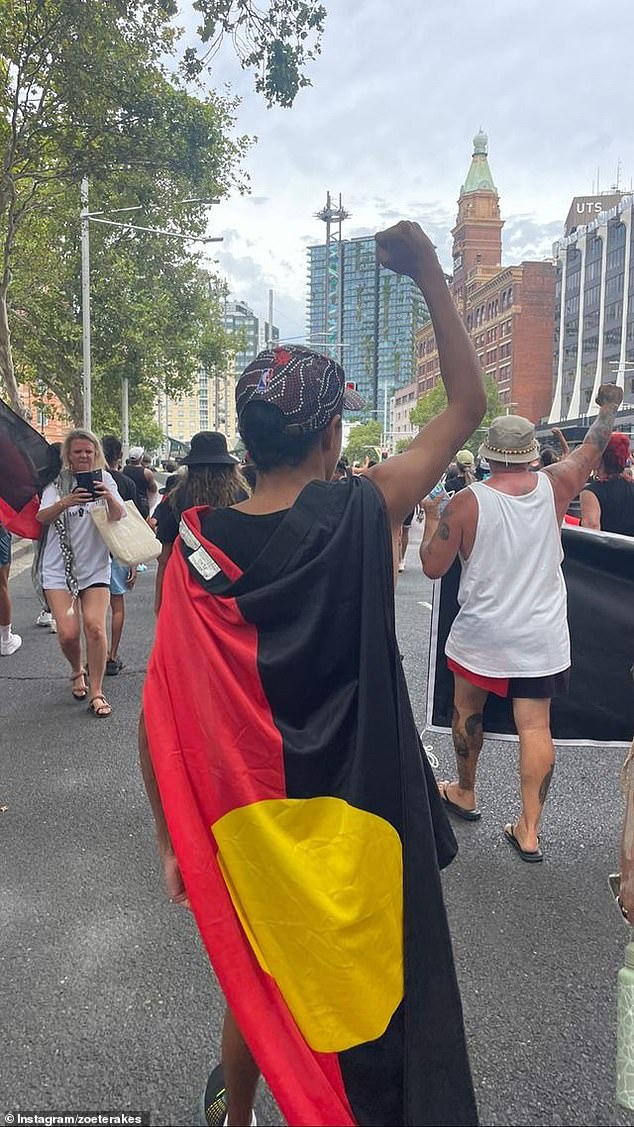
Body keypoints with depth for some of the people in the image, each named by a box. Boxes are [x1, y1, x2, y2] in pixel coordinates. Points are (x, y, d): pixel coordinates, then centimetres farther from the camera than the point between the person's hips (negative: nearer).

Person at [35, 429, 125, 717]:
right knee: (68, 632, -7)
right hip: (59, 566, 0)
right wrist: (65, 502, -35)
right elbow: (42, 517, -14)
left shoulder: (104, 480, 3)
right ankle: (77, 671, 26)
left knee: (95, 627, -11)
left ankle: (96, 692, 4)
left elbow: (119, 517, -11)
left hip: (95, 566, 0)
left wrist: (109, 497, -32)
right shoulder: (56, 483, 2)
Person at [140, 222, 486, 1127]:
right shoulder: (367, 514, -17)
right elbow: (469, 403, -2)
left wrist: (173, 839, 5)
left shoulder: (198, 543, -12)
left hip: (248, 821, 3)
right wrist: (430, 275, 4)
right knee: (366, 986, 22)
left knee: (258, 984, 29)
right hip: (359, 818, -2)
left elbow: (162, 711, -8)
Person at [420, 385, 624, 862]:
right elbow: (593, 447, 14)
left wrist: (431, 518, 7)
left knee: (468, 711, 20)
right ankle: (529, 830, 11)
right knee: (536, 727, 6)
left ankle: (465, 793, 38)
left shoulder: (466, 502, -14)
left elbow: (433, 567, -9)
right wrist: (609, 406, 31)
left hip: (480, 633, -2)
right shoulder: (554, 486, -6)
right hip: (542, 635, 2)